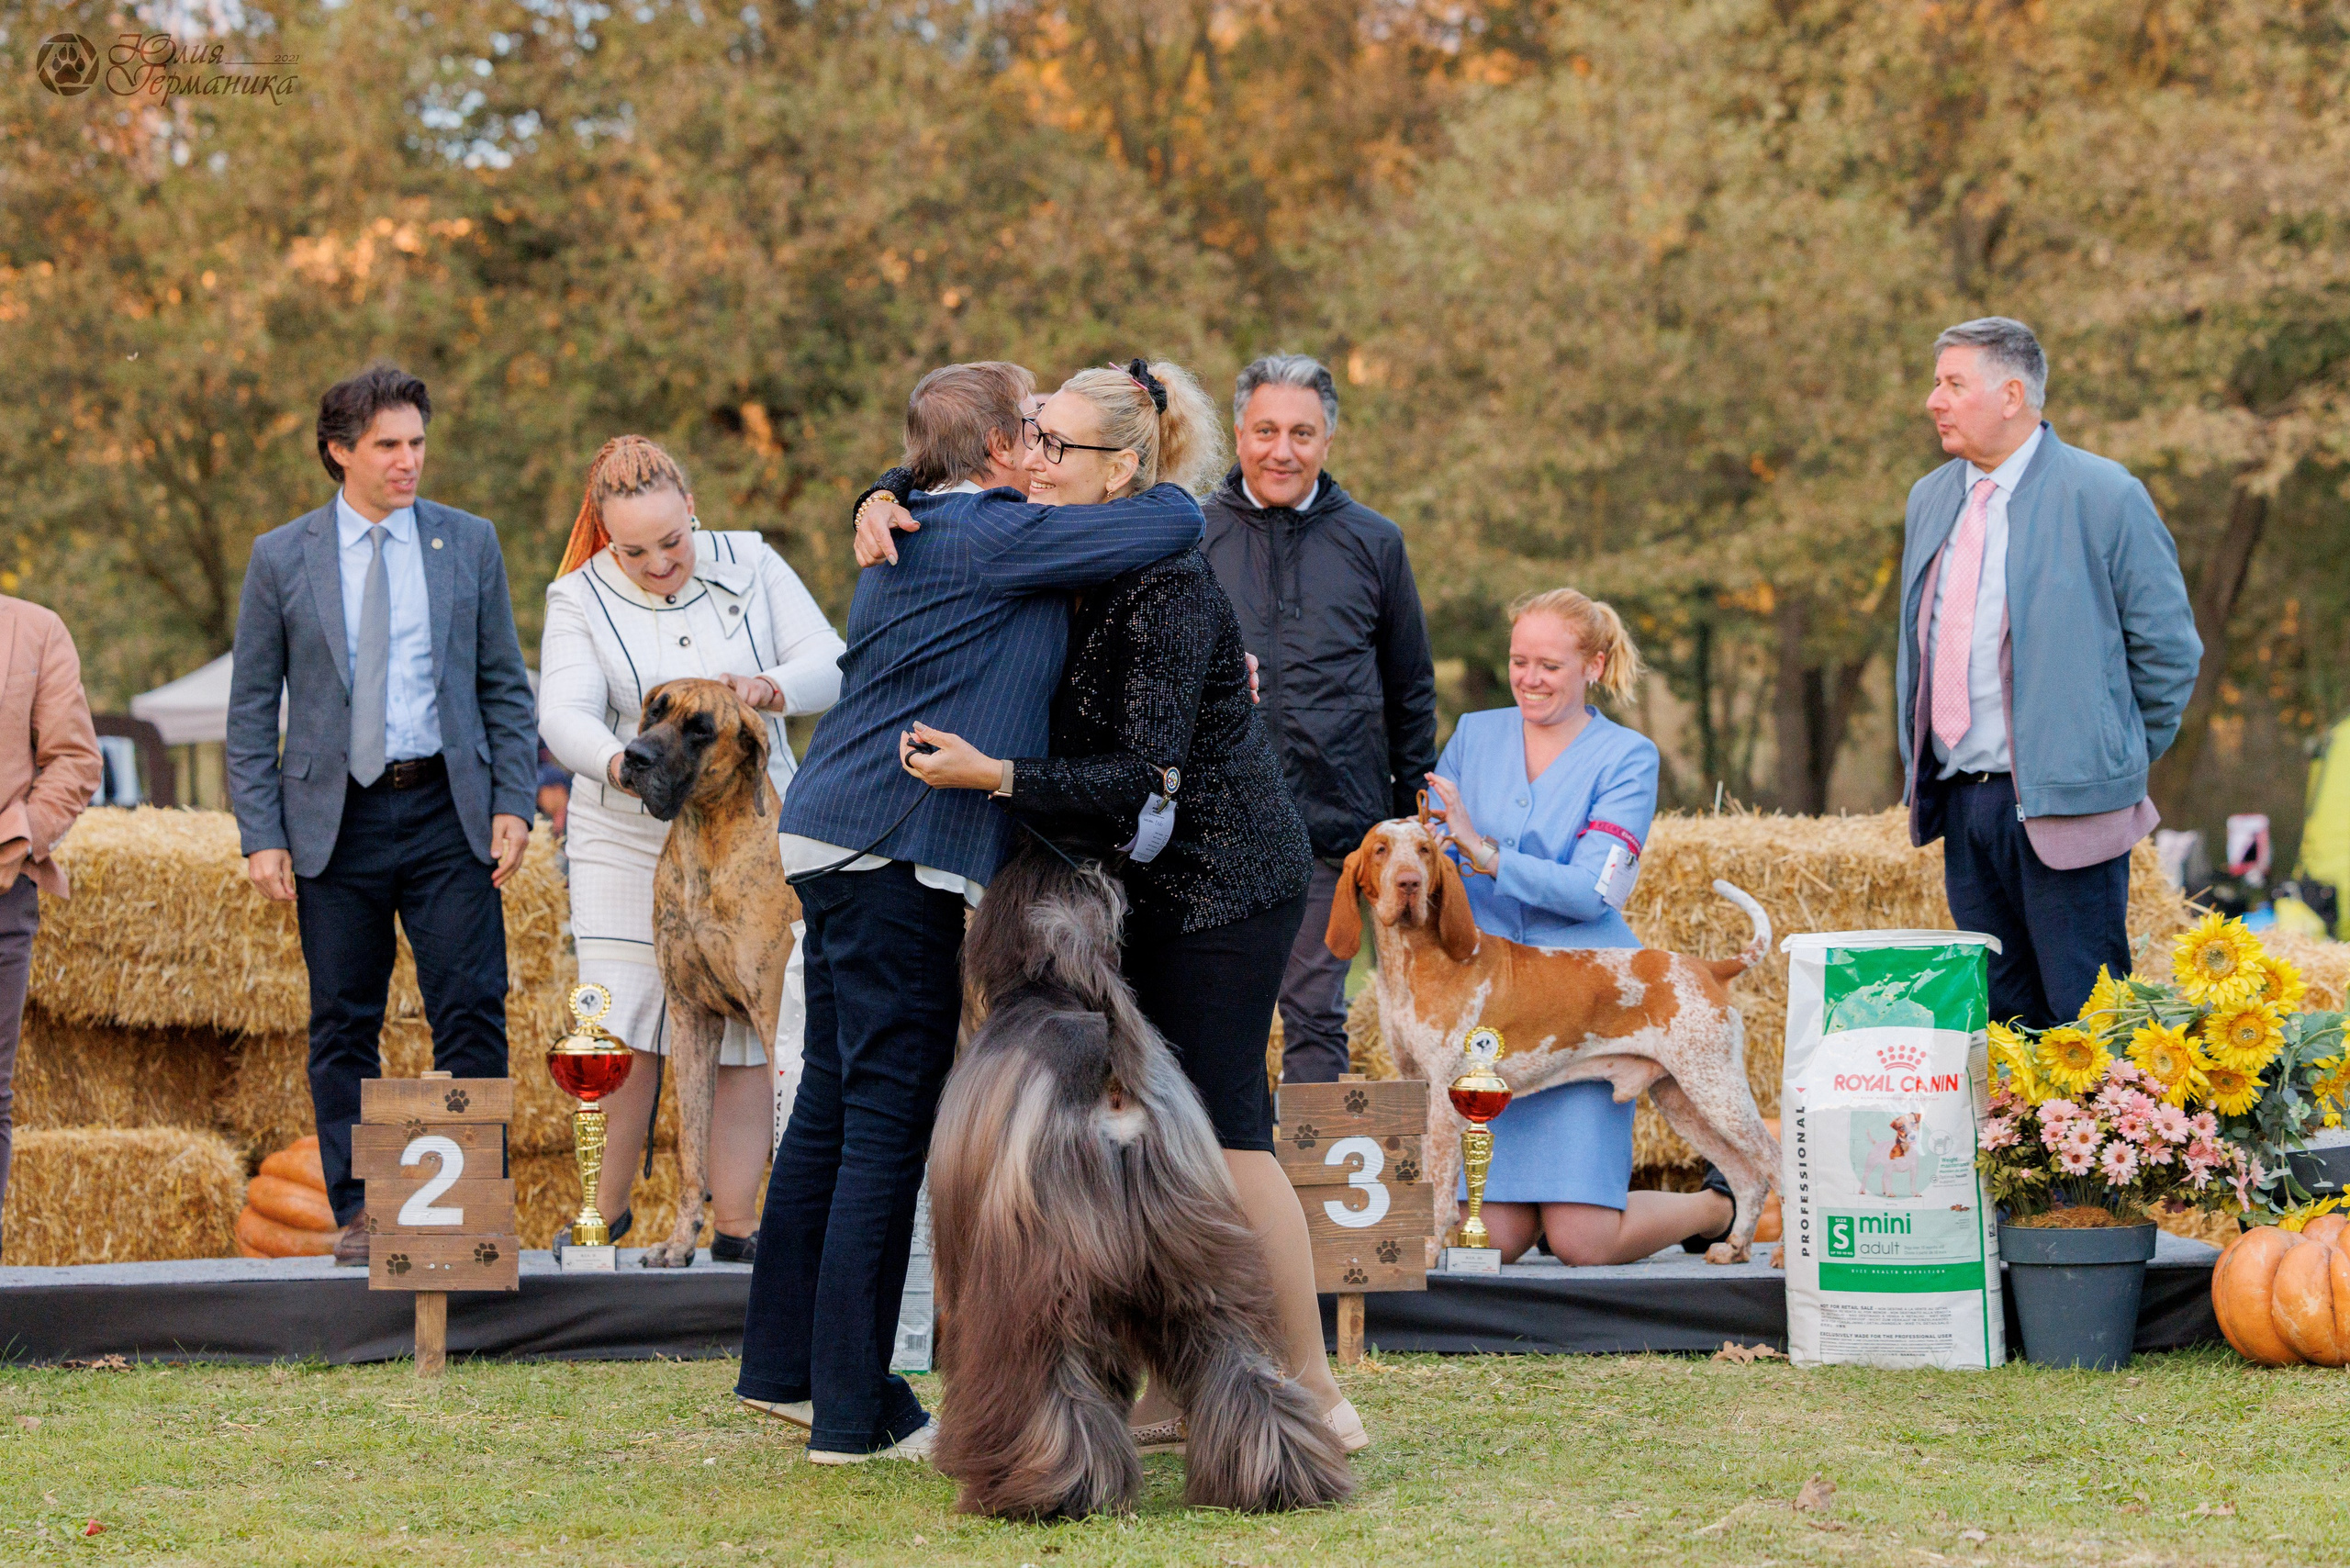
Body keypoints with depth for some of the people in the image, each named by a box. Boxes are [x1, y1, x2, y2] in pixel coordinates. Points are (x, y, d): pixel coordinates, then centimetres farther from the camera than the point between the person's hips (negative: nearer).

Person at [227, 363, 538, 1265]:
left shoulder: (469, 545, 7)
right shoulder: (281, 561, 3)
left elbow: (506, 687, 10)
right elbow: (251, 710, 5)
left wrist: (513, 803, -1)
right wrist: (261, 837, -3)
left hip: (447, 809, 0)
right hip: (336, 818, 0)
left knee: (473, 1014, -5)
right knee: (343, 1028, 3)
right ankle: (358, 1214, 11)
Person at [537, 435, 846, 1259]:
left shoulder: (751, 566, 2)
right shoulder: (579, 601, -2)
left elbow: (830, 665, -3)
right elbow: (564, 717, -15)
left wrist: (770, 687, -25)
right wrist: (625, 766, -36)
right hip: (629, 842, -1)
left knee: (744, 1031, -4)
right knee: (625, 1032, -7)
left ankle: (735, 1224, -1)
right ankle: (606, 1206, 9)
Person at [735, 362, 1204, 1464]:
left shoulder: (914, 537, 20)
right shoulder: (993, 539, -11)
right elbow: (1171, 527, -17)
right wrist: (1170, 490, 8)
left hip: (837, 838, 10)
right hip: (898, 853, -10)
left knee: (834, 1103, 16)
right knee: (891, 1120, -6)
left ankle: (785, 1366, 24)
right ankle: (856, 1413, -3)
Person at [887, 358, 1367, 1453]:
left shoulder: (1167, 590, -23)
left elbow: (1141, 777, -27)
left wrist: (993, 777, -34)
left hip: (1227, 882, -9)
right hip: (1155, 887, 9)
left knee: (1220, 1128, -10)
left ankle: (1315, 1396, -3)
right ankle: (1175, 1392, 13)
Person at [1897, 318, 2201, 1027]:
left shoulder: (2103, 495, -7)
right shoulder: (1930, 500, 13)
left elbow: (2167, 646, -2)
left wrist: (2121, 759, 1)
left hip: (2063, 804, -6)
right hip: (1959, 802, 6)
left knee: (2084, 1017, -5)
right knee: (1997, 1016, 10)